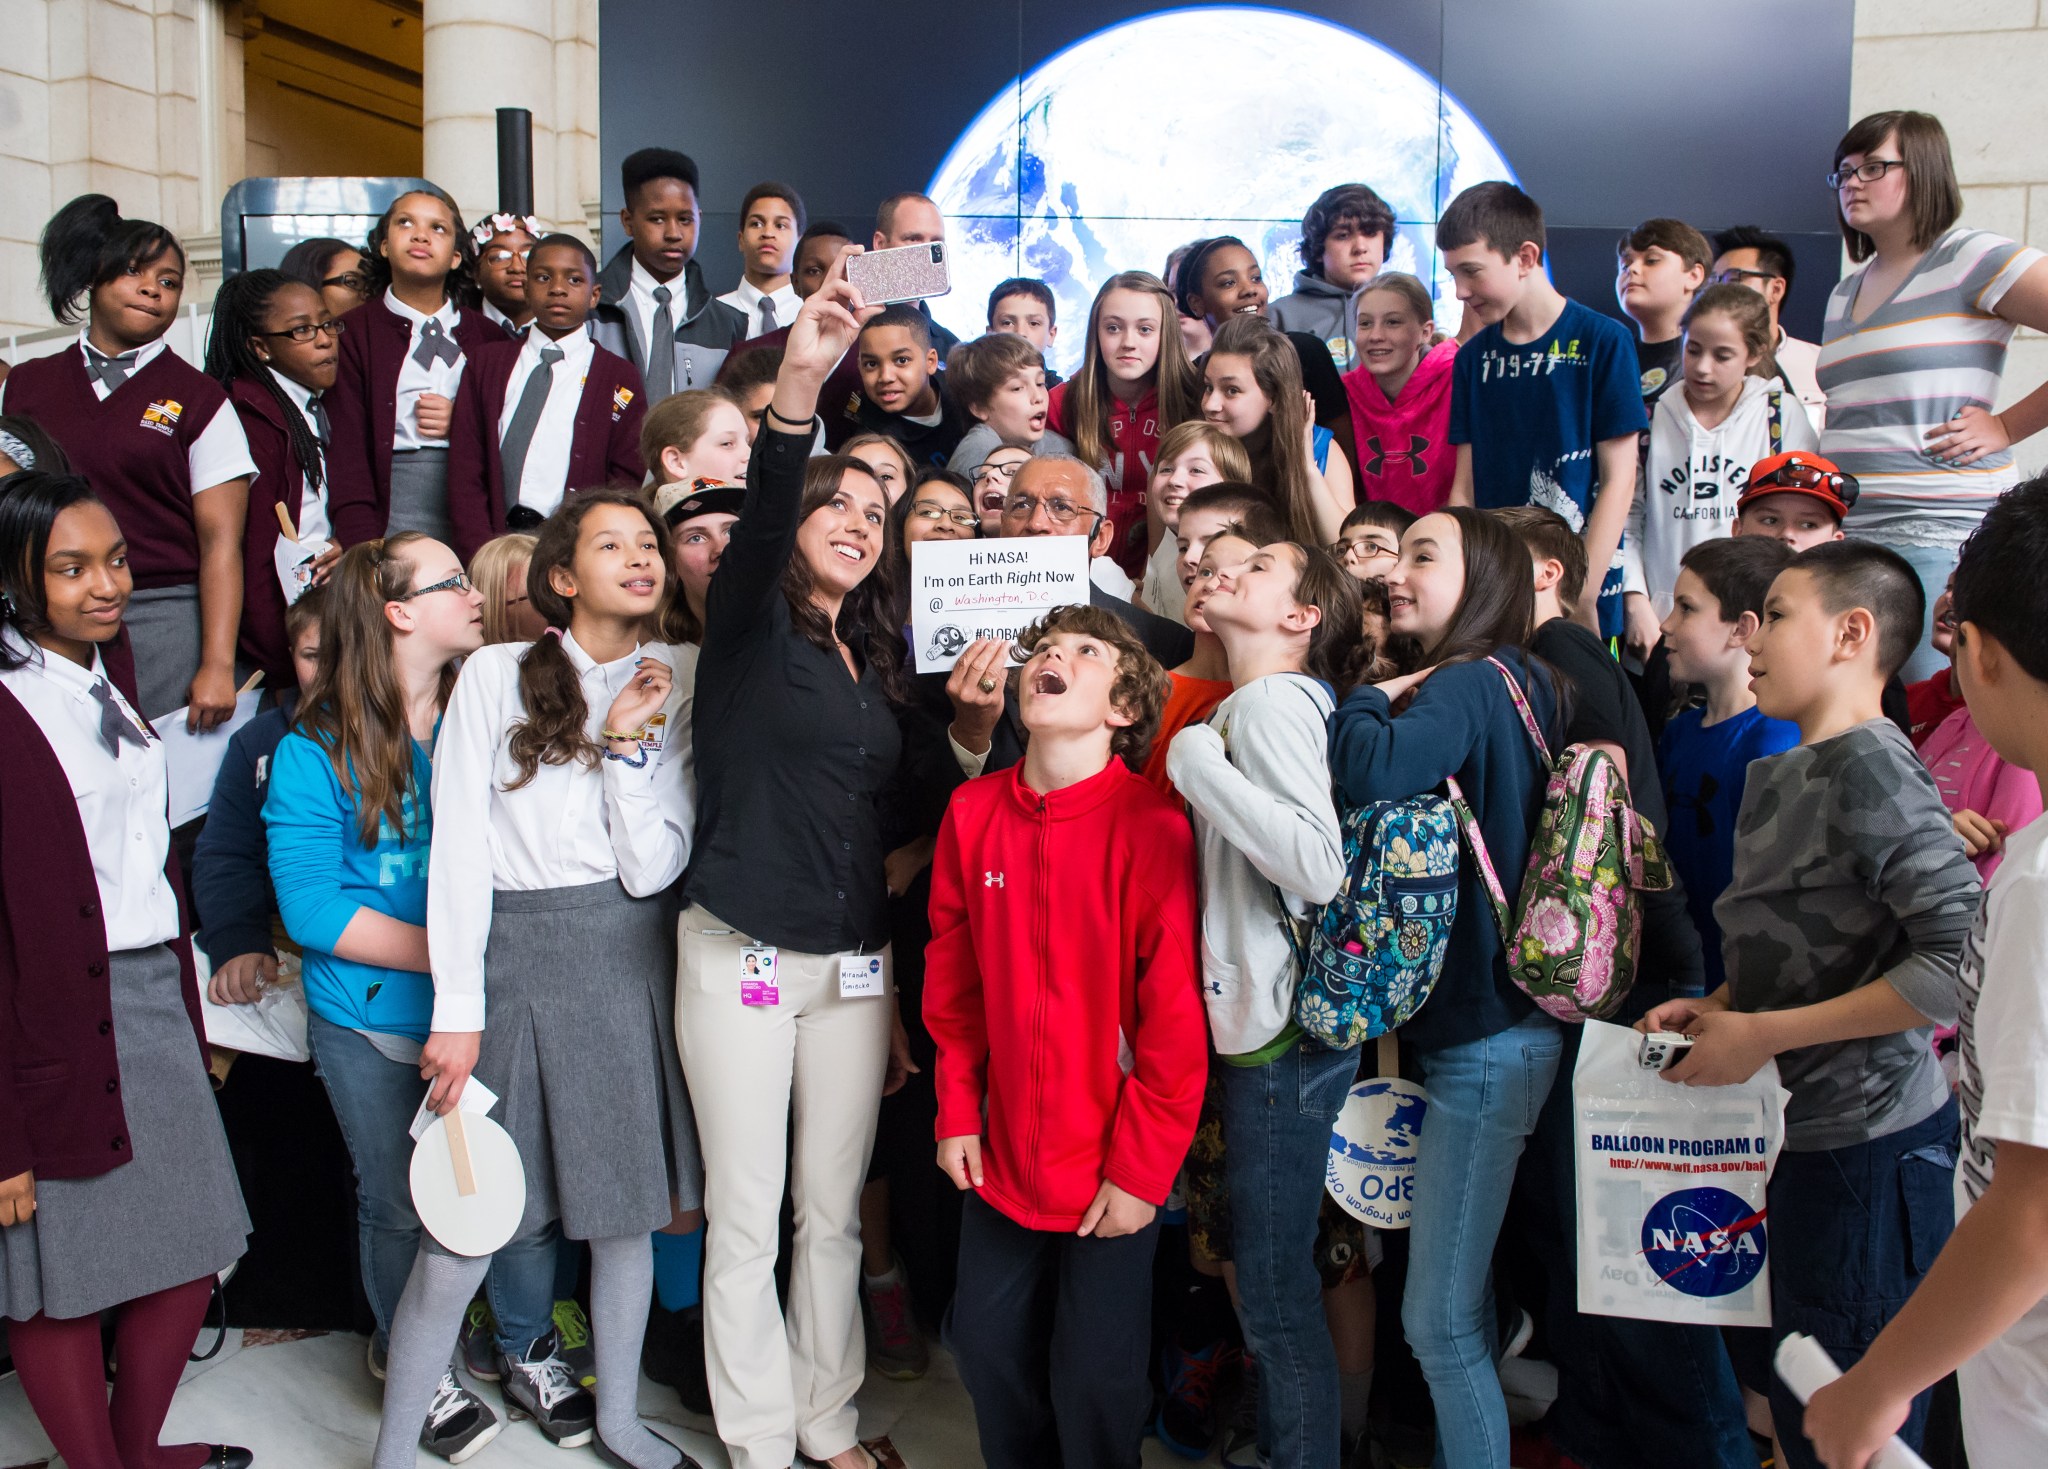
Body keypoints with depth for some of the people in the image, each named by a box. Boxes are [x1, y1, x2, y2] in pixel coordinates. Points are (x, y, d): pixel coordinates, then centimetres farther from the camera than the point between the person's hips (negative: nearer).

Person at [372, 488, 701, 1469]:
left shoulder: (672, 692, 6)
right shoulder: (497, 675, -1)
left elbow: (652, 869, -3)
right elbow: (459, 846, -5)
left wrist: (626, 741, -12)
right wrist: (456, 1010, -9)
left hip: (629, 957, 3)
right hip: (513, 956, -3)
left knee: (626, 1210, 11)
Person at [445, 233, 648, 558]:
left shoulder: (619, 376, 9)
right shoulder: (485, 363, 16)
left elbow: (627, 478, 4)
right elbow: (464, 469, 10)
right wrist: (481, 553, -4)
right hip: (495, 541, 2)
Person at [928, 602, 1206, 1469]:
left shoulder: (1151, 827, -15)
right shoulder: (973, 812, -1)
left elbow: (1175, 1015, -13)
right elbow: (953, 981, 8)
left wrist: (1142, 1168, -12)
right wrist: (957, 1112, 6)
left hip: (1112, 1171, -4)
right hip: (1002, 1157, 4)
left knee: (1094, 1380, 6)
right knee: (988, 1348, 15)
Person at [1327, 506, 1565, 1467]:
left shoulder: (1471, 682, -14)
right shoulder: (1511, 683, 13)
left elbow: (1369, 773, -32)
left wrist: (1370, 699, -15)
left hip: (1488, 1043, -10)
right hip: (1462, 1024, 10)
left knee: (1438, 1323, -3)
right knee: (1456, 1307, 19)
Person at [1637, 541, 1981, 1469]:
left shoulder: (1872, 765, -17)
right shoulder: (1782, 772, 11)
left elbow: (1964, 953, -25)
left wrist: (1763, 1034, -21)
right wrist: (1717, 1006, 3)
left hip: (1867, 1142, -9)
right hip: (1800, 1129, 9)